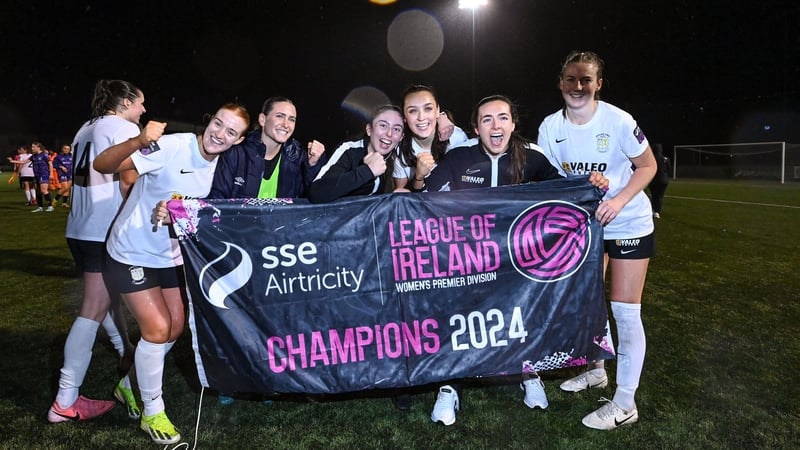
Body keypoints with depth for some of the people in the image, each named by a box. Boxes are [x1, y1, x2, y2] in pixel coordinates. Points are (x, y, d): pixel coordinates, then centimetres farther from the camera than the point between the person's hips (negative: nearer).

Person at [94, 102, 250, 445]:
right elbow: (102, 165, -29)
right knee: (157, 329, -7)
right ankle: (152, 412, 14)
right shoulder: (171, 147, -24)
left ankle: (133, 382, 37)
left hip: (170, 255, 7)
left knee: (175, 326, 12)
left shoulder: (220, 165, -2)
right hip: (133, 252, -7)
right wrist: (138, 142, -47)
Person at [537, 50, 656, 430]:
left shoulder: (618, 121, -20)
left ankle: (625, 404, 7)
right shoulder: (551, 126, -9)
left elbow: (647, 166, -10)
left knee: (625, 310, -4)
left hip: (629, 224, -5)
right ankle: (596, 370, 37)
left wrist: (619, 200, -24)